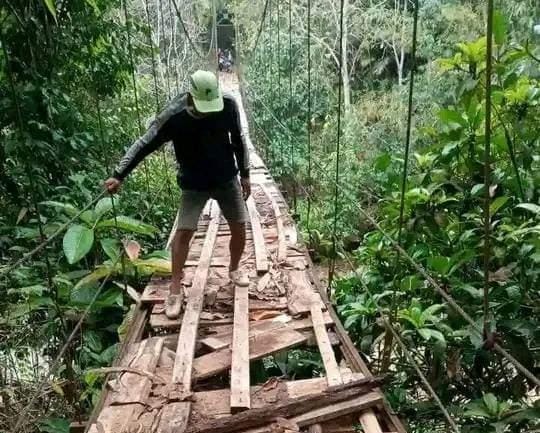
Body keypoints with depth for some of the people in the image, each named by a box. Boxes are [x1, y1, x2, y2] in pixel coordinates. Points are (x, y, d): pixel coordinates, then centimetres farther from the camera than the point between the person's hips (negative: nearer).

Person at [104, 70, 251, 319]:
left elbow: (238, 139, 0)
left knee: (239, 227, 6)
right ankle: (175, 290, 3)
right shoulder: (173, 117, -23)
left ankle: (234, 269, 33)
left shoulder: (228, 105, -15)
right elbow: (144, 145, -15)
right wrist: (118, 175, -18)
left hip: (227, 178, 3)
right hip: (193, 184, -2)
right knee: (184, 231, -11)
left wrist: (245, 174, 3)